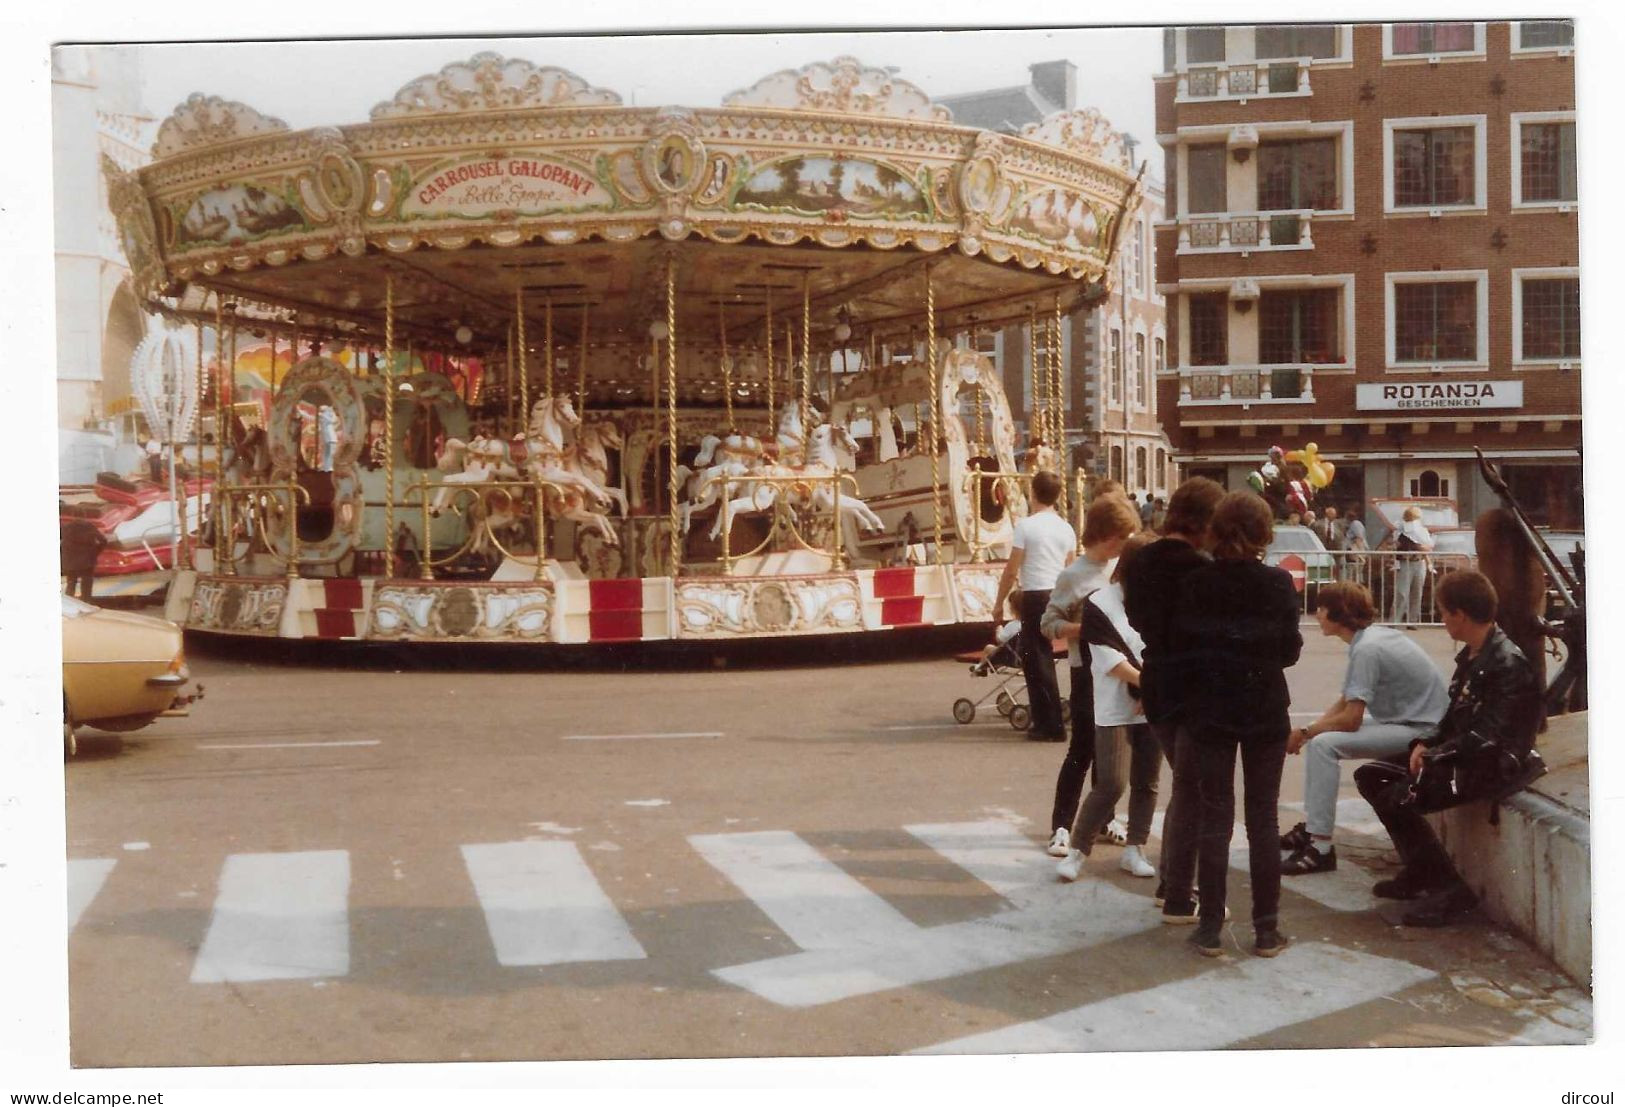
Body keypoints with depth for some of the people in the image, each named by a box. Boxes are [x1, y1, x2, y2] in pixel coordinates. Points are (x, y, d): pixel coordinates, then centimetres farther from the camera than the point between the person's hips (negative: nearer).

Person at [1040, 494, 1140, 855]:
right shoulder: (1073, 576, -8)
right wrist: (1086, 629, -21)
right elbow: (1049, 624, -8)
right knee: (1082, 750, -5)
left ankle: (1103, 820, 27)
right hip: (1089, 672, -5)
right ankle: (1061, 827, 2)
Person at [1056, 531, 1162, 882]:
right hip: (1115, 709, -4)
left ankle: (1133, 850, 22)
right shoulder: (1100, 603, -7)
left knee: (1147, 783, 9)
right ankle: (1077, 850, 7)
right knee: (1111, 784, -8)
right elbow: (1110, 660, -12)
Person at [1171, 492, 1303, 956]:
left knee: (1213, 820, 7)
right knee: (1262, 820, 8)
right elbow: (1291, 651, -6)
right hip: (1265, 713, 0)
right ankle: (1266, 930, 13)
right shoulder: (1278, 584, -9)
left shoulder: (1194, 584, -7)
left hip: (1209, 712, 0)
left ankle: (1210, 928, 10)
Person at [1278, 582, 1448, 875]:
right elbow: (1345, 702, 12)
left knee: (1323, 744, -22)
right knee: (1318, 735, 13)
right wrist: (1310, 730, -1)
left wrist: (1305, 732, -10)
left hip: (1420, 729, -11)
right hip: (1403, 719, 11)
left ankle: (1320, 847, -20)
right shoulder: (1371, 637, 9)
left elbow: (1350, 719, -23)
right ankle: (1311, 826, 16)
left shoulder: (1367, 649, -21)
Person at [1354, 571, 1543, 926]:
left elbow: (1486, 737, -25)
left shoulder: (1507, 664, -21)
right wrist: (1425, 745, 0)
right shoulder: (1471, 656, 9)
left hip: (1493, 767, -10)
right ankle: (1418, 871, 14)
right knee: (1369, 777, 6)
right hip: (1460, 756, 10)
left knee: (1397, 799, -24)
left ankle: (1450, 890, -12)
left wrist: (1434, 756, -16)